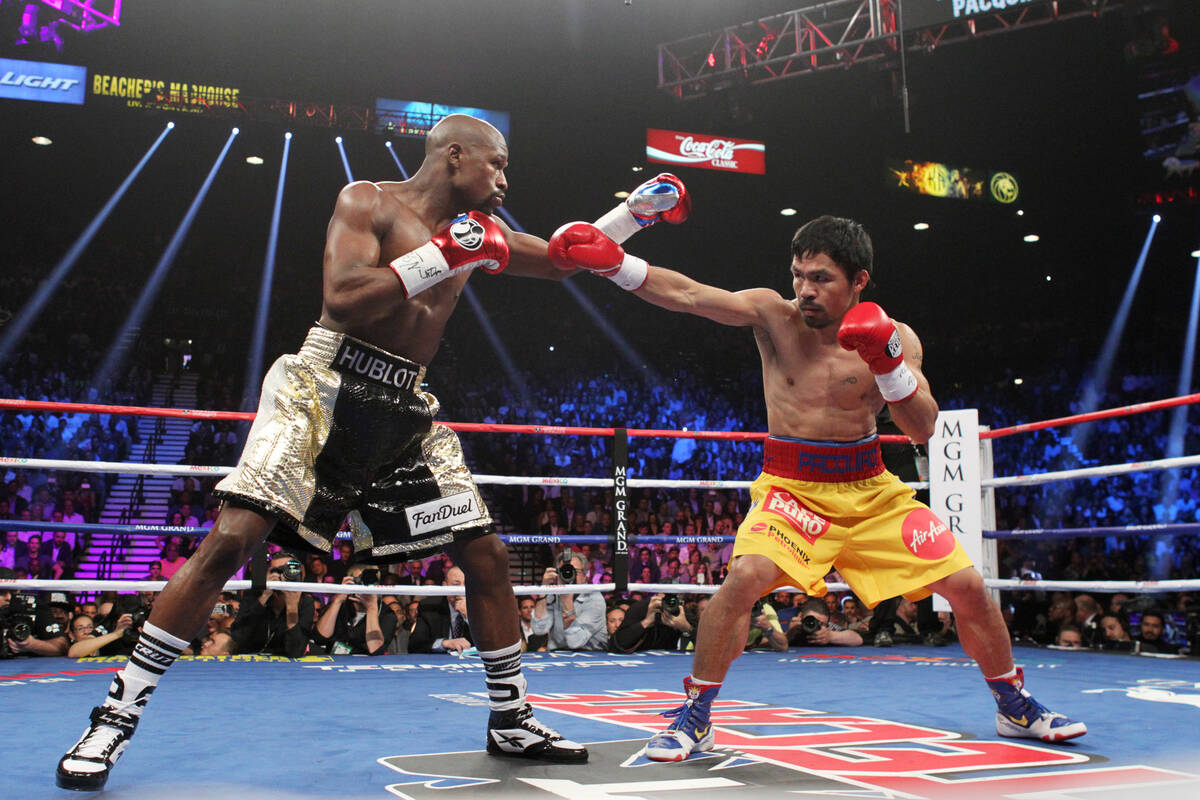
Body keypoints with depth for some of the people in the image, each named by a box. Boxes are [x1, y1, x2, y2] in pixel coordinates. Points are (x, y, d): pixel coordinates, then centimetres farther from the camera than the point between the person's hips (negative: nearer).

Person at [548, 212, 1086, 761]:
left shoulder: (895, 338, -4)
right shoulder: (773, 315, -8)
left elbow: (922, 430, -11)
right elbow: (689, 296, -21)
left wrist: (887, 362, -25)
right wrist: (615, 263, -33)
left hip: (871, 489, 3)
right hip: (791, 487, -2)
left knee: (967, 586, 0)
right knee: (746, 576, -29)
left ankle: (1015, 707, 28)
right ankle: (695, 716, -8)